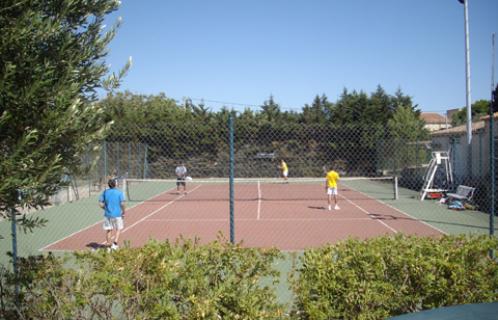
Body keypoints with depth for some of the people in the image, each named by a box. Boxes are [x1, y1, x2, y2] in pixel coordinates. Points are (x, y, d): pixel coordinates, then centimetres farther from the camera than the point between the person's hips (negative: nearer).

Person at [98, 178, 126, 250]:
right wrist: (123, 212, -2)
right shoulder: (119, 192, -10)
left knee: (108, 230, 14)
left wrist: (105, 208, 15)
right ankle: (115, 244, 3)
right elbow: (122, 204, -16)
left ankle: (109, 245, 20)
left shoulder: (105, 192, 0)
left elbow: (100, 203, 0)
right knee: (118, 229, 14)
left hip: (107, 214, 3)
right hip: (117, 214, -3)